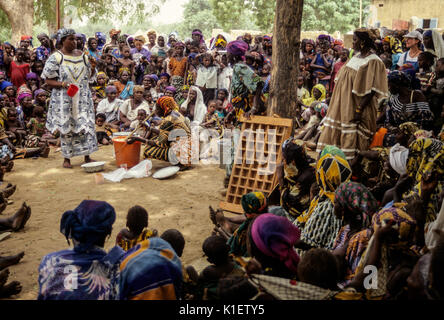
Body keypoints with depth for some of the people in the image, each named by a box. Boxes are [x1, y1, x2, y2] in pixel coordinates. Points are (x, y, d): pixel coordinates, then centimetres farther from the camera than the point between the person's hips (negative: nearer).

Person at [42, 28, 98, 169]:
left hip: (83, 98, 4)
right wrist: (64, 85, -20)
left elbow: (88, 75, 19)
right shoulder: (55, 58, -4)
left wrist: (93, 69, -2)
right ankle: (67, 158, 13)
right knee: (66, 128, 2)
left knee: (86, 125, 1)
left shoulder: (82, 55, 10)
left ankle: (87, 156, 10)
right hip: (64, 100, -4)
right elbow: (48, 80, -6)